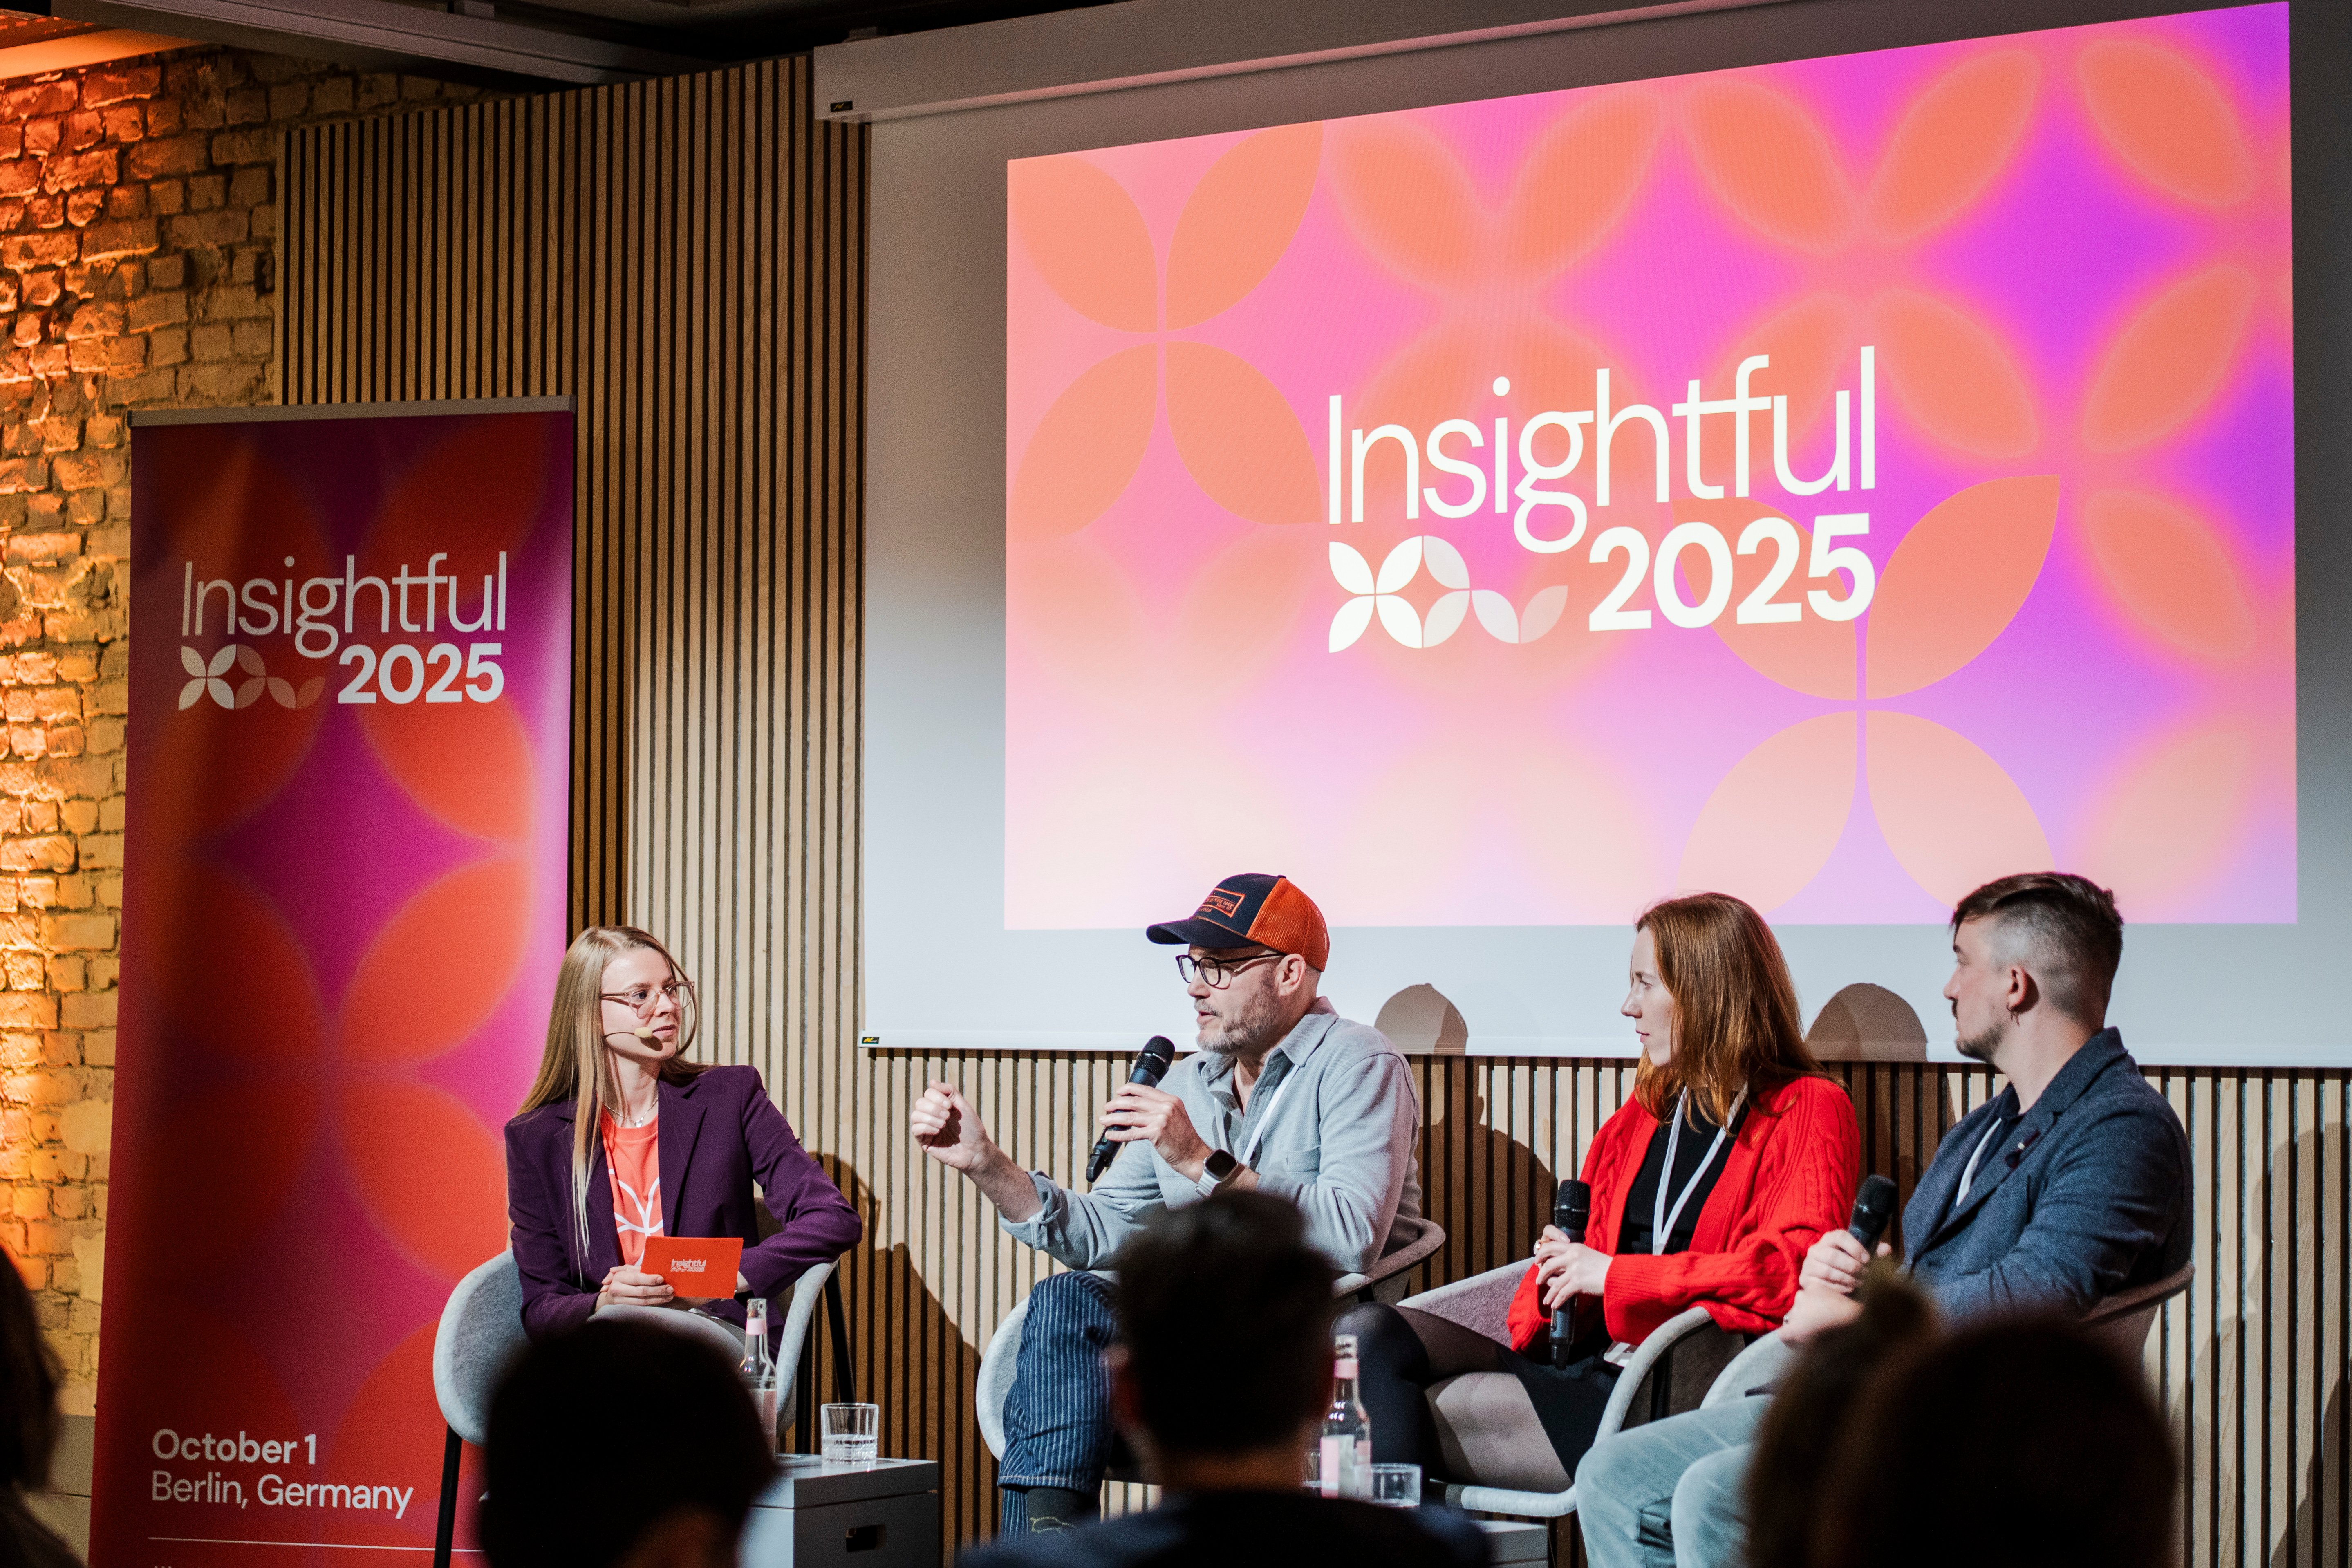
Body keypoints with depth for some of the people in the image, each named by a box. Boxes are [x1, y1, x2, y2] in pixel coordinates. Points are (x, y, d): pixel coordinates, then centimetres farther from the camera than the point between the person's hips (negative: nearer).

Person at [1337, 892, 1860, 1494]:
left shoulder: (1809, 1112, 1)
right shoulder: (1640, 1118, 25)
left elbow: (1793, 1270, -15)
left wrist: (1614, 1276, -12)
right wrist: (1558, 1270, 2)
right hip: (1583, 1364, 7)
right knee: (1369, 1334, -16)